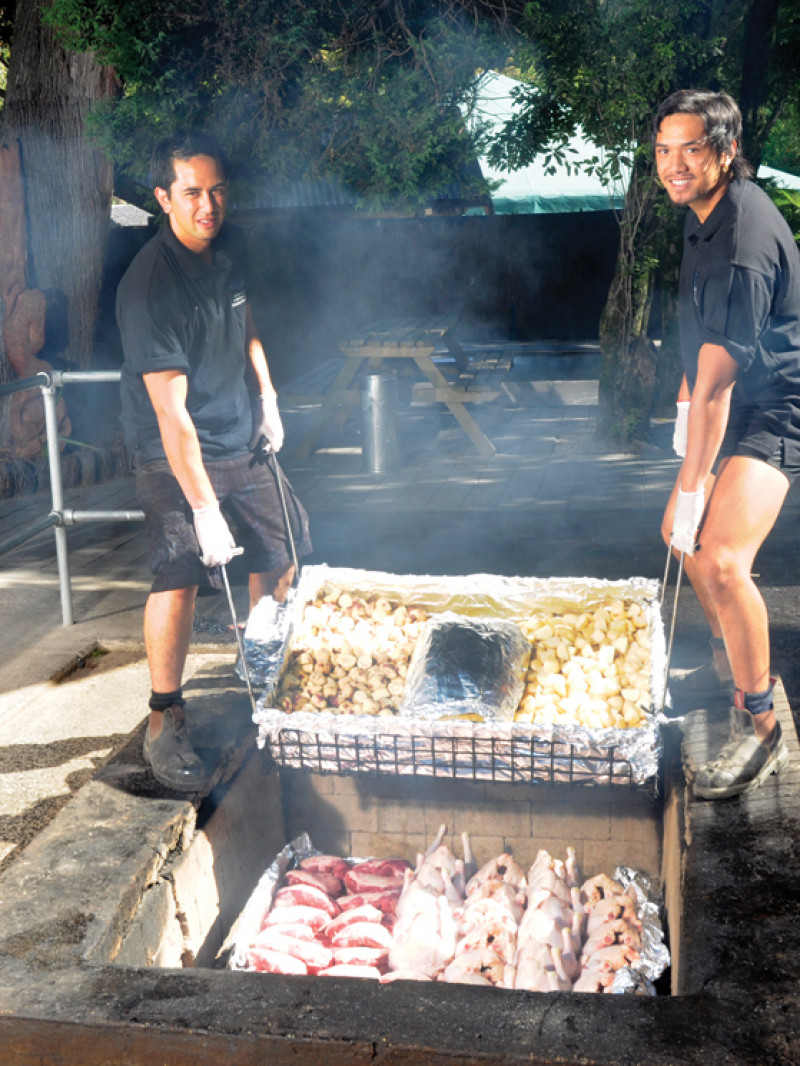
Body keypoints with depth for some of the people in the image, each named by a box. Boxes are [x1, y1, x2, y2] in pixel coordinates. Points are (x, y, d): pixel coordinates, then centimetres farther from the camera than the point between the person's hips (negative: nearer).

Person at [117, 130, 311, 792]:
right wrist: (203, 506, -29)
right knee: (180, 577, -15)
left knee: (280, 552, 15)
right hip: (176, 456, -7)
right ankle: (165, 723, 0)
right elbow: (171, 411, -27)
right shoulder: (150, 286, -24)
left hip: (244, 443, 8)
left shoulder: (231, 248, 0)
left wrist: (267, 397, 11)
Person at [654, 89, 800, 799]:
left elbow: (716, 384, -28)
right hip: (734, 406, 10)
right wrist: (684, 402, 18)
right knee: (685, 537, 21)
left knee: (721, 559, -28)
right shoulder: (703, 210, 4)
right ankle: (731, 662, 45)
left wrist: (690, 489, -25)